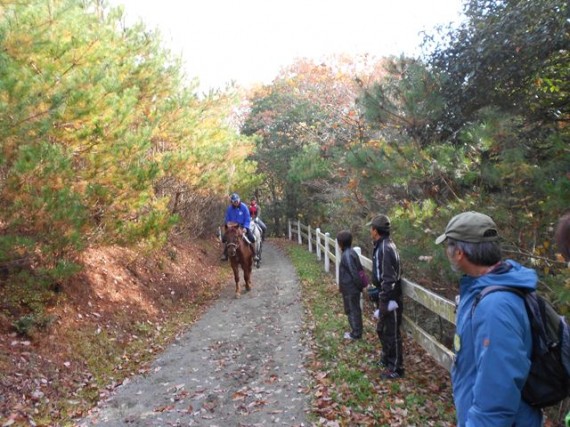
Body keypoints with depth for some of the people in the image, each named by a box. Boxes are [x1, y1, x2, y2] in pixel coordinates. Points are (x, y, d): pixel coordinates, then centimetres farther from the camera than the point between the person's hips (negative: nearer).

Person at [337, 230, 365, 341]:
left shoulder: (346, 256, -23)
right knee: (355, 309, 18)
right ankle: (357, 331, 30)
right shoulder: (352, 252, 5)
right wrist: (360, 285, 15)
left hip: (350, 289, -9)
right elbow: (360, 269, 11)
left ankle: (356, 334, 14)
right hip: (353, 288, 9)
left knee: (352, 310, 3)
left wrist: (360, 286, -14)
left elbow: (354, 273, -23)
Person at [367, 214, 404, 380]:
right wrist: (379, 293, 22)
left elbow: (388, 279, -25)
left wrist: (384, 302, -23)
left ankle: (396, 368, 16)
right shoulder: (381, 246, 8)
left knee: (392, 333, 3)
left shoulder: (385, 249, -23)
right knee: (382, 330, 23)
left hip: (391, 298, -10)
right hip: (385, 295, 10)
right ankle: (387, 358, 40)